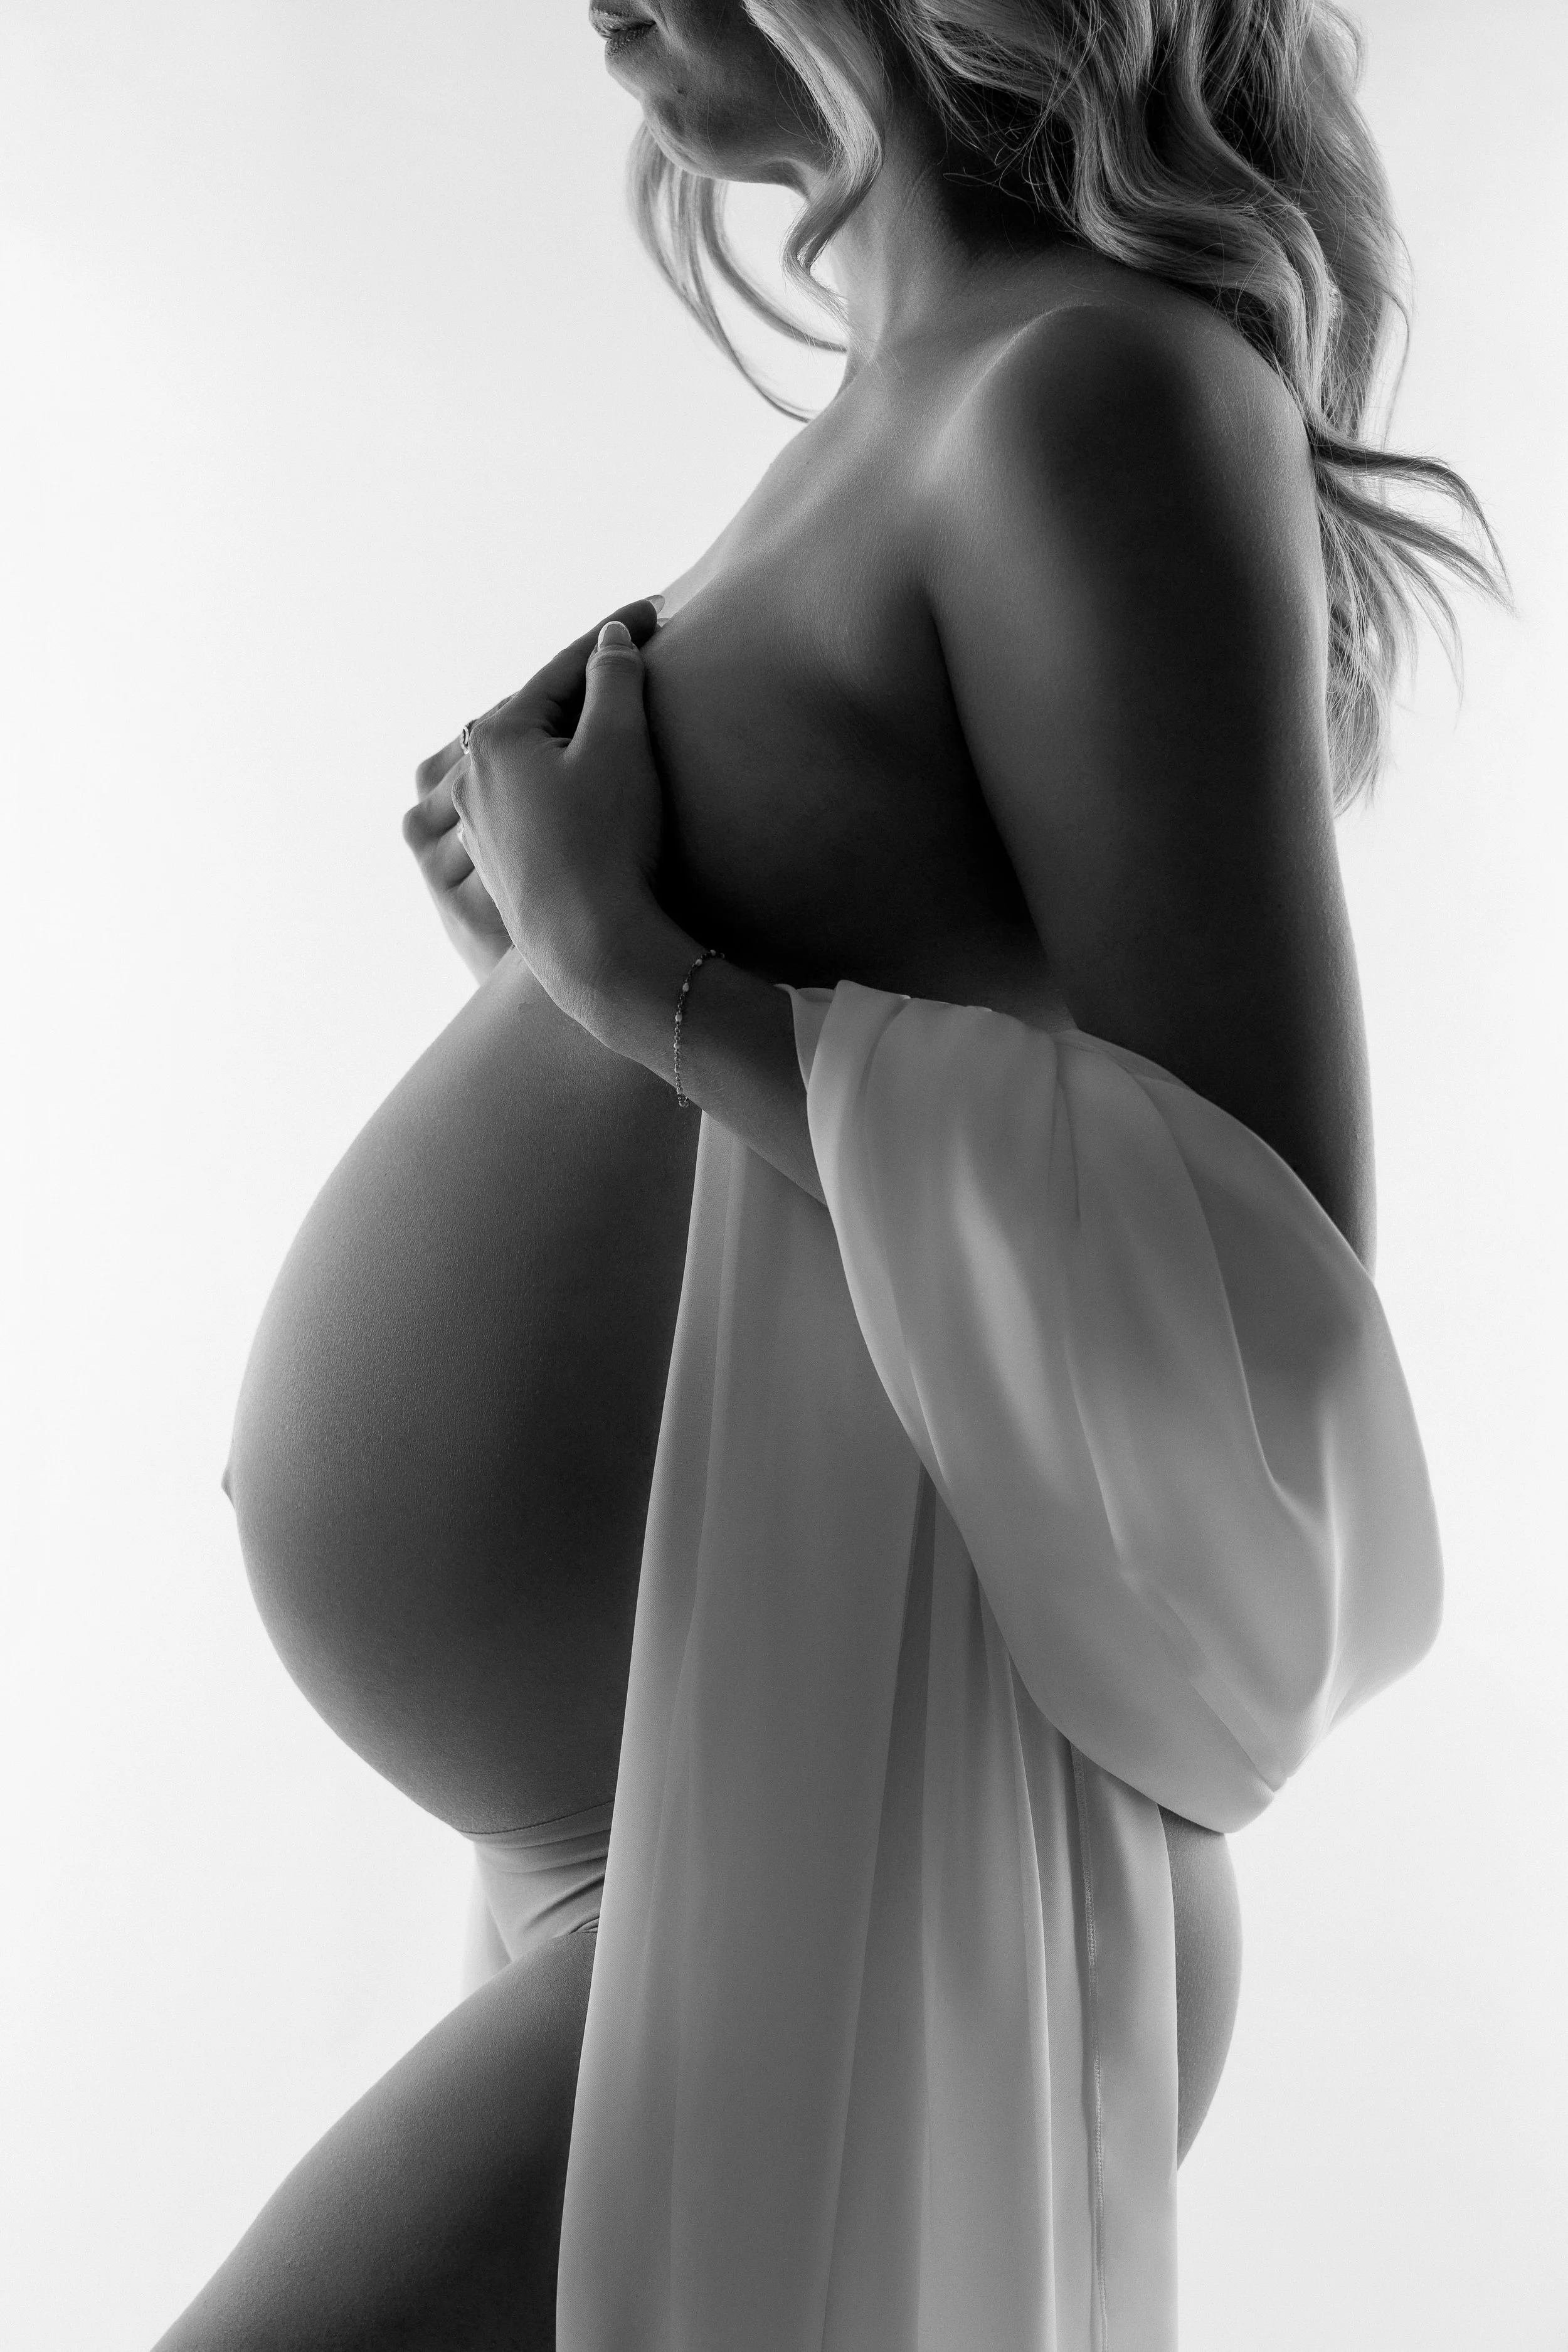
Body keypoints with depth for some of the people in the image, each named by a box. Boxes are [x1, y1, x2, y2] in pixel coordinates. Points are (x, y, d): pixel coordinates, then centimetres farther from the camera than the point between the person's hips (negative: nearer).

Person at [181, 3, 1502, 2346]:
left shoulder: (1109, 393, -13)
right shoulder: (908, 425, 12)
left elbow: (1266, 1272, -19)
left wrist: (634, 968, -16)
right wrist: (567, 943, 5)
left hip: (831, 1867, -9)